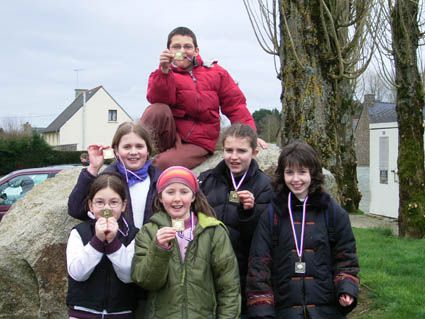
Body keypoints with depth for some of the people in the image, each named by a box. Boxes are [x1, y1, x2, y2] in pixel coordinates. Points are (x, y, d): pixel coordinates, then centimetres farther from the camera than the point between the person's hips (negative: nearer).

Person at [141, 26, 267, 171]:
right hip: (170, 135, 1)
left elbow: (235, 104, 6)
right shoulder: (162, 75, 6)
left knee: (161, 164, -31)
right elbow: (159, 101, -15)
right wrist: (165, 71, -28)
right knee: (158, 109, -31)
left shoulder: (215, 72, 8)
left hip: (198, 143, -1)